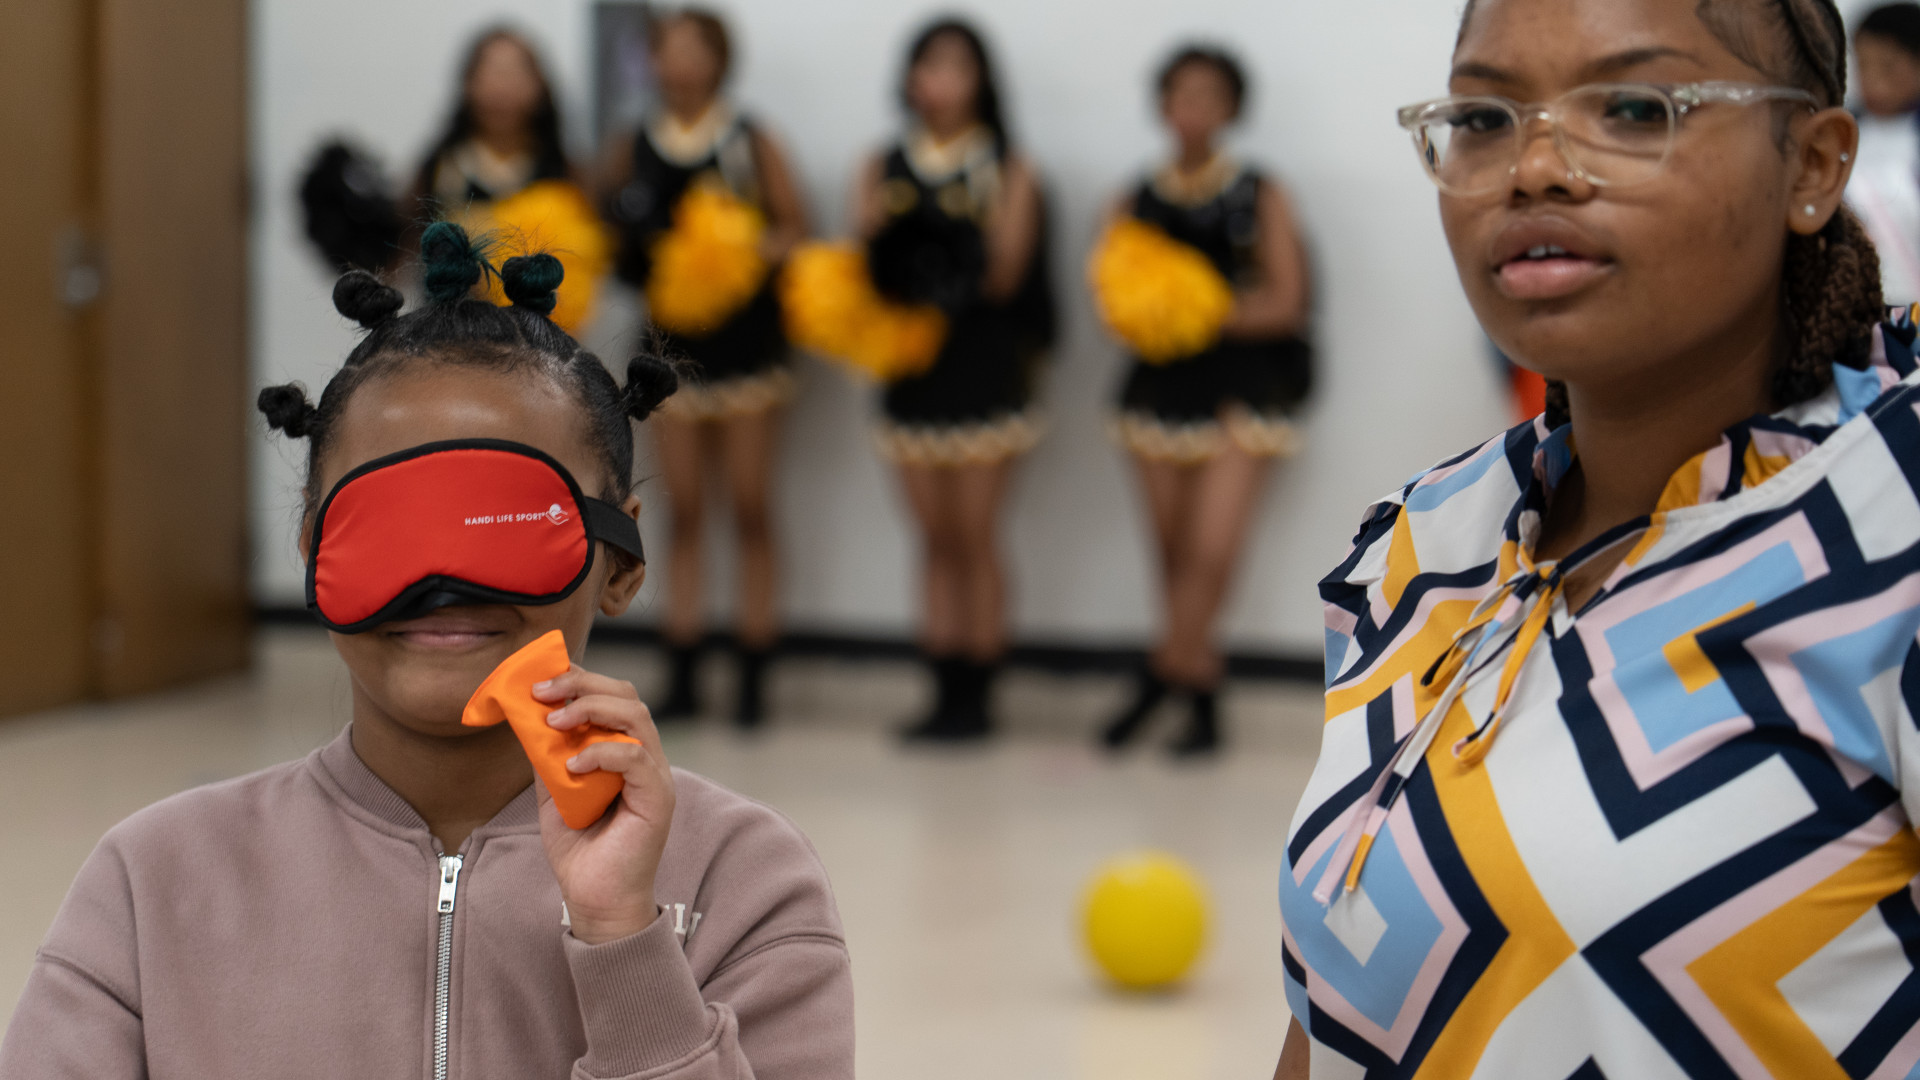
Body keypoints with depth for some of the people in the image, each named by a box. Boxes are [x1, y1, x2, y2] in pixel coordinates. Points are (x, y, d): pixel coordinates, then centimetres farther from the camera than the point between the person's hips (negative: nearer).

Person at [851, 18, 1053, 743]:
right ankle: (945, 691, 13)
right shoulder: (887, 168, 7)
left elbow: (1006, 276, -9)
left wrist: (992, 203, -22)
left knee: (974, 538, -1)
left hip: (984, 365, -3)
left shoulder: (1008, 169, -2)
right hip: (911, 364, 3)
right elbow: (868, 274, 5)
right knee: (935, 538, 8)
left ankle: (976, 697, 7)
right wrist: (871, 228, -15)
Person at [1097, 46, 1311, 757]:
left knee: (1212, 551, -16)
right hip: (1160, 391, 3)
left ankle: (1158, 680, -3)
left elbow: (1285, 302, -4)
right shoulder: (1135, 206, 9)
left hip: (1241, 394, -3)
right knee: (1176, 559, 6)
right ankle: (1202, 705, 17)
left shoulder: (1260, 198, 1)